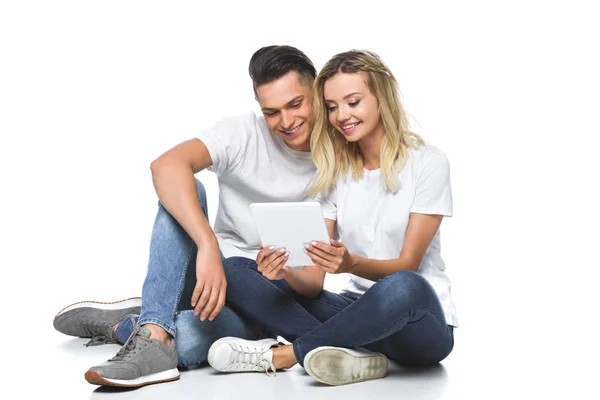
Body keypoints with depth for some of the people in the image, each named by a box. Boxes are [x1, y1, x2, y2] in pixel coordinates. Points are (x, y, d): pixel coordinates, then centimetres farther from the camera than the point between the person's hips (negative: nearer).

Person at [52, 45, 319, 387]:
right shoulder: (242, 134, -10)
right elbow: (166, 166, -30)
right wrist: (208, 246, -41)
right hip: (214, 272, 2)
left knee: (188, 339, -34)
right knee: (184, 192, -26)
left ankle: (117, 325, -2)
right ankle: (154, 334, -33)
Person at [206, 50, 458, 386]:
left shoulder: (427, 163, -5)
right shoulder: (333, 172, 6)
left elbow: (407, 265, -12)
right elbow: (315, 282, -2)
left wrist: (351, 263, -31)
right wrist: (289, 272, -25)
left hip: (420, 323, -4)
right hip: (357, 311, 5)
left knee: (403, 287, -41)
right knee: (236, 271, -12)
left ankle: (280, 354, -22)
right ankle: (356, 354, -30)